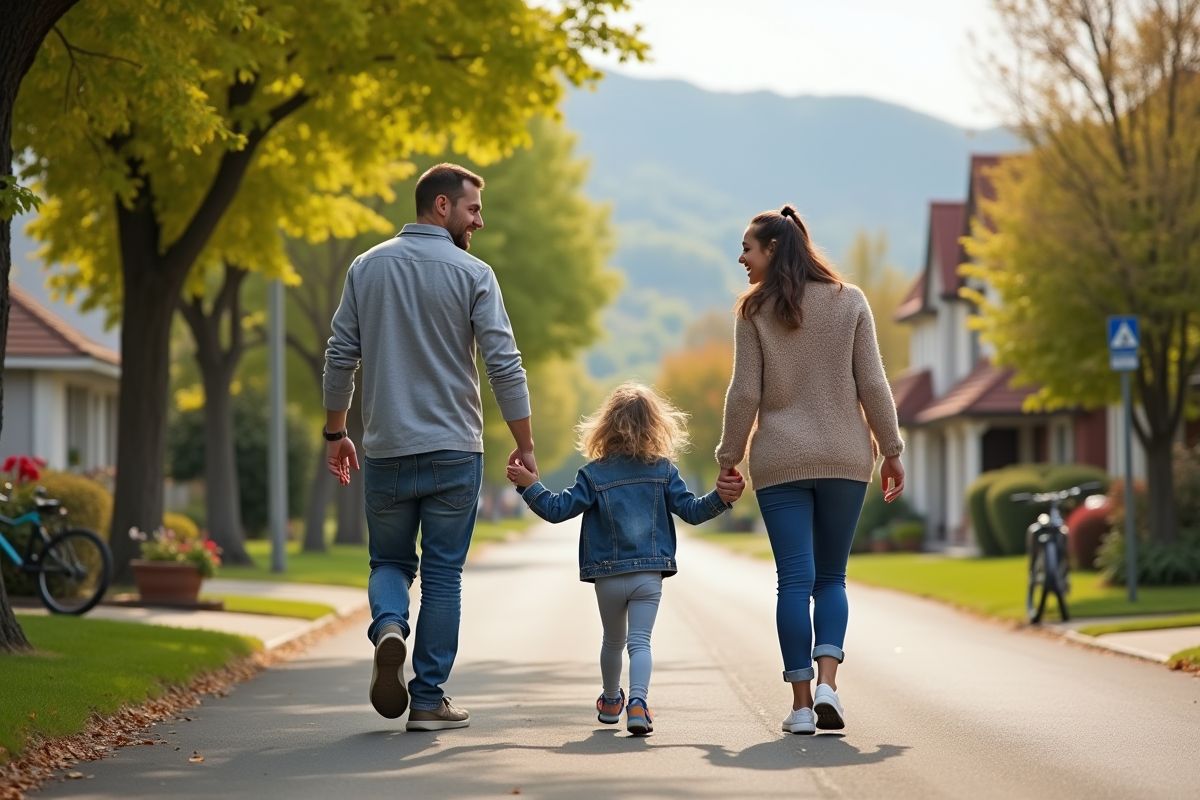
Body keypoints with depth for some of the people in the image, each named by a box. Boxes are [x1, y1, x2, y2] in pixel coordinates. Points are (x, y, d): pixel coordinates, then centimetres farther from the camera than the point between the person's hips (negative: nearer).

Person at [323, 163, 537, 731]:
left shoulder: (367, 267, 5)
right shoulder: (472, 274, -5)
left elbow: (341, 357, 5)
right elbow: (504, 365, -9)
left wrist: (335, 433, 15)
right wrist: (525, 447, -2)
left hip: (386, 451, 2)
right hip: (454, 450, -2)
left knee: (390, 561, 17)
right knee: (443, 574, 6)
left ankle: (389, 627, -14)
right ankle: (428, 699, 6)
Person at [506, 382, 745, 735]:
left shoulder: (594, 473, -4)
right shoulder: (664, 470, 0)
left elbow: (558, 510, -7)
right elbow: (692, 511, -1)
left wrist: (530, 486, 1)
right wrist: (720, 498, 4)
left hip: (608, 577, 1)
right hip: (649, 574, -1)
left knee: (613, 640, 20)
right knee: (640, 641, -7)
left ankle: (611, 701, 40)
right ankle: (638, 702, -29)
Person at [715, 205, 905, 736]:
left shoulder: (754, 310, -2)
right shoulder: (849, 302, 4)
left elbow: (744, 394, -4)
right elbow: (873, 386, 2)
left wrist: (729, 458, 6)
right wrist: (891, 451, 9)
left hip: (781, 461, -2)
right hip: (845, 458, 2)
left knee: (795, 580, 1)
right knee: (831, 578, 11)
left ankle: (801, 702, 0)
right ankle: (827, 682, -8)